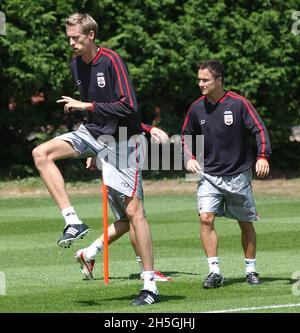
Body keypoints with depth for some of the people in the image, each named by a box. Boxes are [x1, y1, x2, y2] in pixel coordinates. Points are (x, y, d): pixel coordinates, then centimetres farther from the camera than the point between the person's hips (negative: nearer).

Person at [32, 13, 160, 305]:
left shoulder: (111, 61, -20)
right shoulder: (76, 64, 4)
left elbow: (129, 106, -26)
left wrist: (86, 106, -23)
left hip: (123, 139, -7)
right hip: (93, 132, 7)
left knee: (134, 209, -8)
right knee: (41, 154, -13)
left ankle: (150, 286, -4)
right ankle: (72, 221, -11)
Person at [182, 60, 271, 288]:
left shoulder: (238, 104, -10)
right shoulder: (197, 108, 0)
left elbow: (259, 129, -10)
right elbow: (186, 135, 15)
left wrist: (263, 156, -25)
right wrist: (189, 157, -2)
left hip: (238, 175, -2)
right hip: (209, 174, 2)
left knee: (245, 224, 8)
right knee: (206, 218, -17)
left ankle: (251, 270, 24)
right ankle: (214, 272, -14)